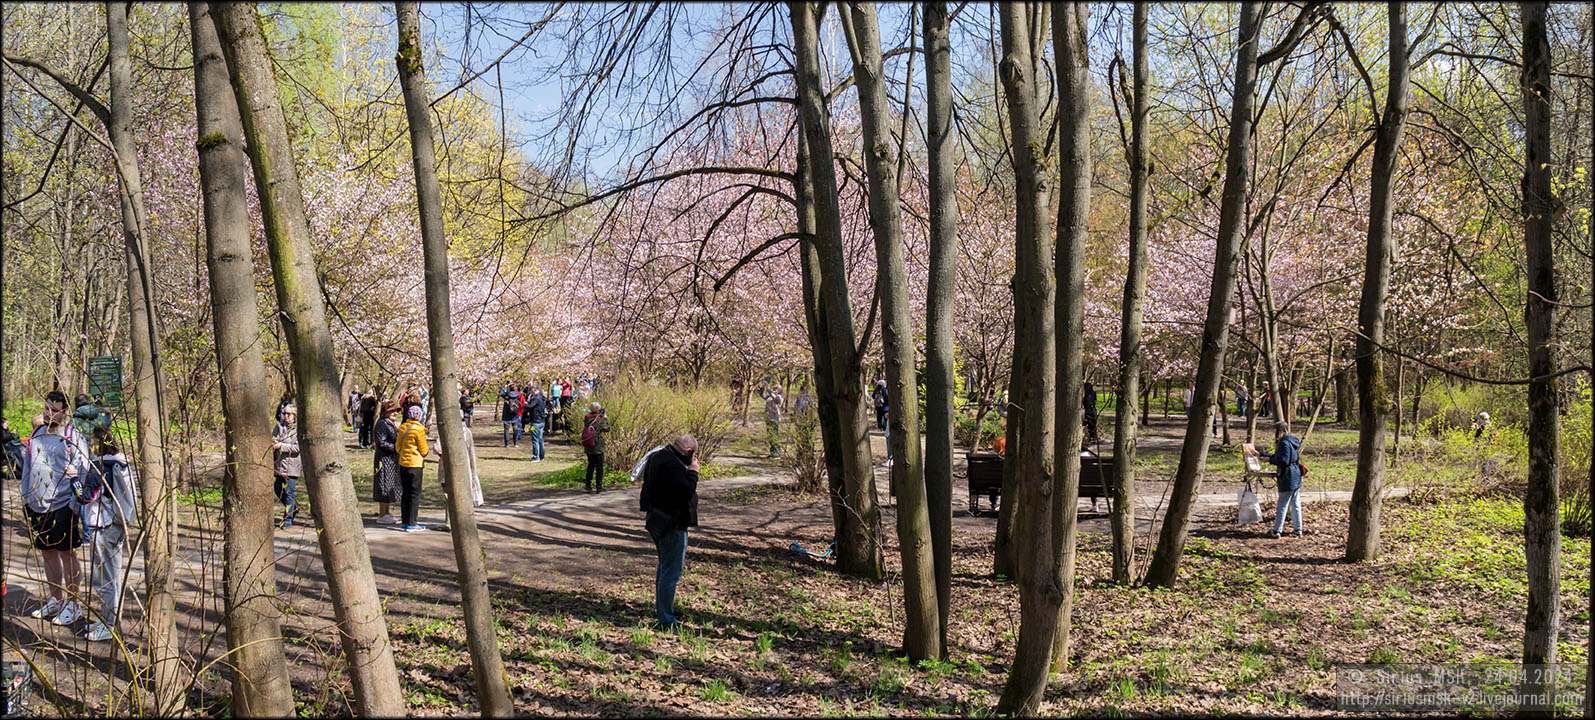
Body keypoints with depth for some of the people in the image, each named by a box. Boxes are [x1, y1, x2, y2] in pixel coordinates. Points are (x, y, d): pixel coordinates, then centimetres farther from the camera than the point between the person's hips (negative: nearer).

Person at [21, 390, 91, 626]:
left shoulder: (74, 437, -7)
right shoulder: (36, 434, 12)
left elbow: (82, 473, -7)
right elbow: (27, 468, 20)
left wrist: (75, 505, -12)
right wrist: (25, 499, 15)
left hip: (62, 506, -6)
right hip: (37, 506, 6)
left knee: (67, 554, -1)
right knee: (48, 553, 14)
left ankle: (72, 605, 8)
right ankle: (55, 601, 25)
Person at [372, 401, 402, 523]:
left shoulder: (392, 424, 16)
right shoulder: (382, 424, -14)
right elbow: (381, 442, -21)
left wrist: (399, 446, 8)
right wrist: (395, 447, -18)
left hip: (393, 459, 10)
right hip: (384, 459, -10)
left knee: (391, 485, 13)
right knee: (385, 486, -6)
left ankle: (387, 513, 21)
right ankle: (381, 515, -1)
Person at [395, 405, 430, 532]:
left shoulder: (402, 428, 6)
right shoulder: (418, 429, -15)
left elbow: (398, 447, 12)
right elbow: (424, 450, -10)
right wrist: (427, 449, 11)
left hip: (403, 463, 7)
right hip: (414, 464, -7)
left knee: (405, 492, 14)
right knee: (415, 493, -1)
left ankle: (406, 521, 20)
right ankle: (411, 524, -2)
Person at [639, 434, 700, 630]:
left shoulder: (658, 458, 10)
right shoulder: (672, 466, -24)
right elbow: (686, 492, -28)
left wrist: (688, 473, 10)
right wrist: (692, 473, -13)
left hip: (658, 522, 11)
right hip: (671, 525, -11)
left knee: (665, 566, 24)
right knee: (672, 571, -5)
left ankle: (661, 609, 38)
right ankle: (665, 620, 0)